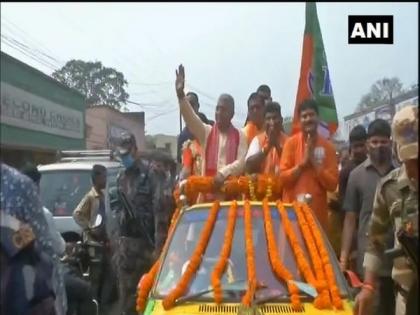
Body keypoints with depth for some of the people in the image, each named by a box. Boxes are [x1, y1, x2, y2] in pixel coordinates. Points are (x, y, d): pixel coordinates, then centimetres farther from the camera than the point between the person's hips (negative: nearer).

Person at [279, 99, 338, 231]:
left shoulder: (328, 147, 3)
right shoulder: (291, 142, -1)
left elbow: (332, 184, -2)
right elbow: (282, 177, -5)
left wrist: (314, 162, -10)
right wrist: (303, 163, -14)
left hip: (318, 212, 2)